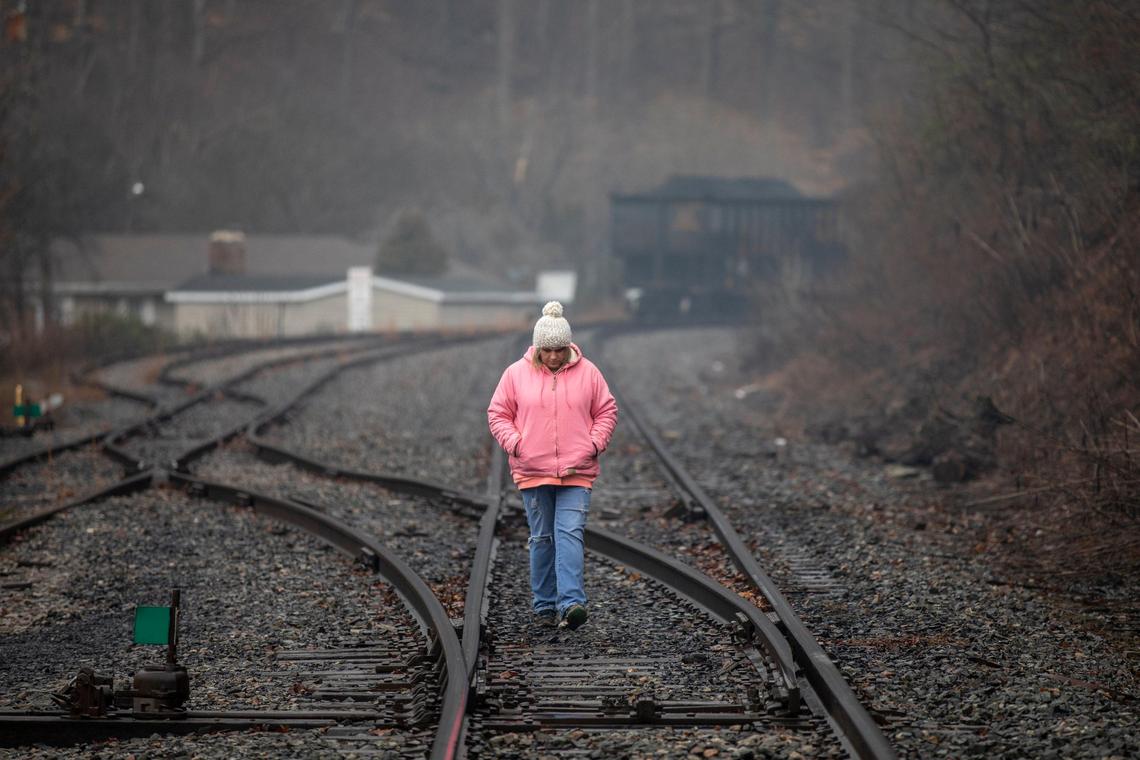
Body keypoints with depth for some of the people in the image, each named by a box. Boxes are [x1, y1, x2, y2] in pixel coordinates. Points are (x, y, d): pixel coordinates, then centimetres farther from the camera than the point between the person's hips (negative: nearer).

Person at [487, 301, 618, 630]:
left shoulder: (587, 372, 3)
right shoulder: (516, 374, 2)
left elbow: (606, 411, 11)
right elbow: (498, 415, 7)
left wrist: (594, 444, -3)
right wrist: (515, 444, -8)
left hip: (576, 472, -1)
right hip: (533, 472, 1)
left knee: (570, 535, -13)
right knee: (542, 539, 7)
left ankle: (571, 603, -22)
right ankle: (544, 606, 15)